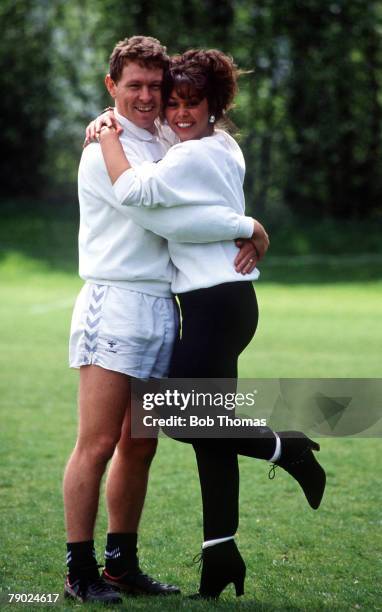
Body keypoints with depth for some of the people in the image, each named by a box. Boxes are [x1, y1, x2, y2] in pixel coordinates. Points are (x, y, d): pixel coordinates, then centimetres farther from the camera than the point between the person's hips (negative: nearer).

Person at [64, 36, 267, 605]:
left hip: (163, 308, 8)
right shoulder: (106, 148, -8)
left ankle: (122, 563, 19)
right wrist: (248, 228, -8)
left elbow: (208, 199, 22)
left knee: (139, 448, 10)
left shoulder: (167, 143, 16)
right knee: (97, 445, -7)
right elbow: (170, 218, -18)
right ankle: (80, 570, -1)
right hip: (115, 303, -8)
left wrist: (246, 236, -1)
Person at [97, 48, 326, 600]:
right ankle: (221, 552, 12)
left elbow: (132, 190, -27)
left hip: (216, 305, -10)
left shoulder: (194, 157, -15)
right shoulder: (224, 149, 15)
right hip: (223, 301, 10)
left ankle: (285, 448, 2)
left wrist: (107, 135, -14)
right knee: (208, 424, 9)